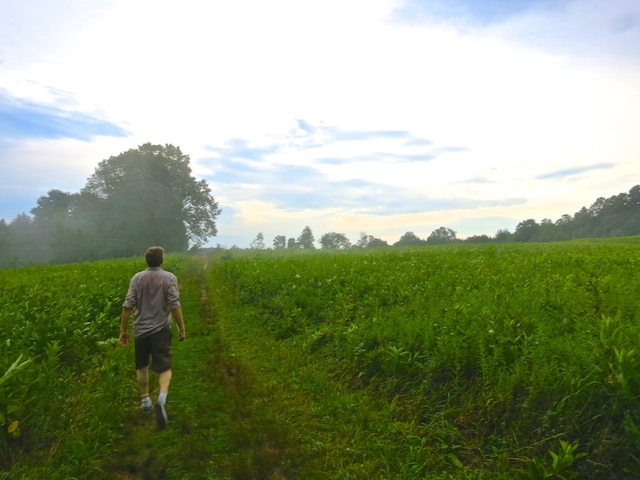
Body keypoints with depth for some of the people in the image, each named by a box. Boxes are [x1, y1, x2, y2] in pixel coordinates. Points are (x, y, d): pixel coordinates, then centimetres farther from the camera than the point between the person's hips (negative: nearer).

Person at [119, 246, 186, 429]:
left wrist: (123, 330, 6)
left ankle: (145, 400, 34)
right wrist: (182, 329, -5)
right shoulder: (169, 278, -8)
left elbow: (128, 306, -3)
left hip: (140, 330, 3)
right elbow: (175, 306, -13)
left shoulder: (137, 278, 0)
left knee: (142, 366, 21)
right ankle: (161, 398, -24)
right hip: (160, 330, -3)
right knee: (164, 368, 2)